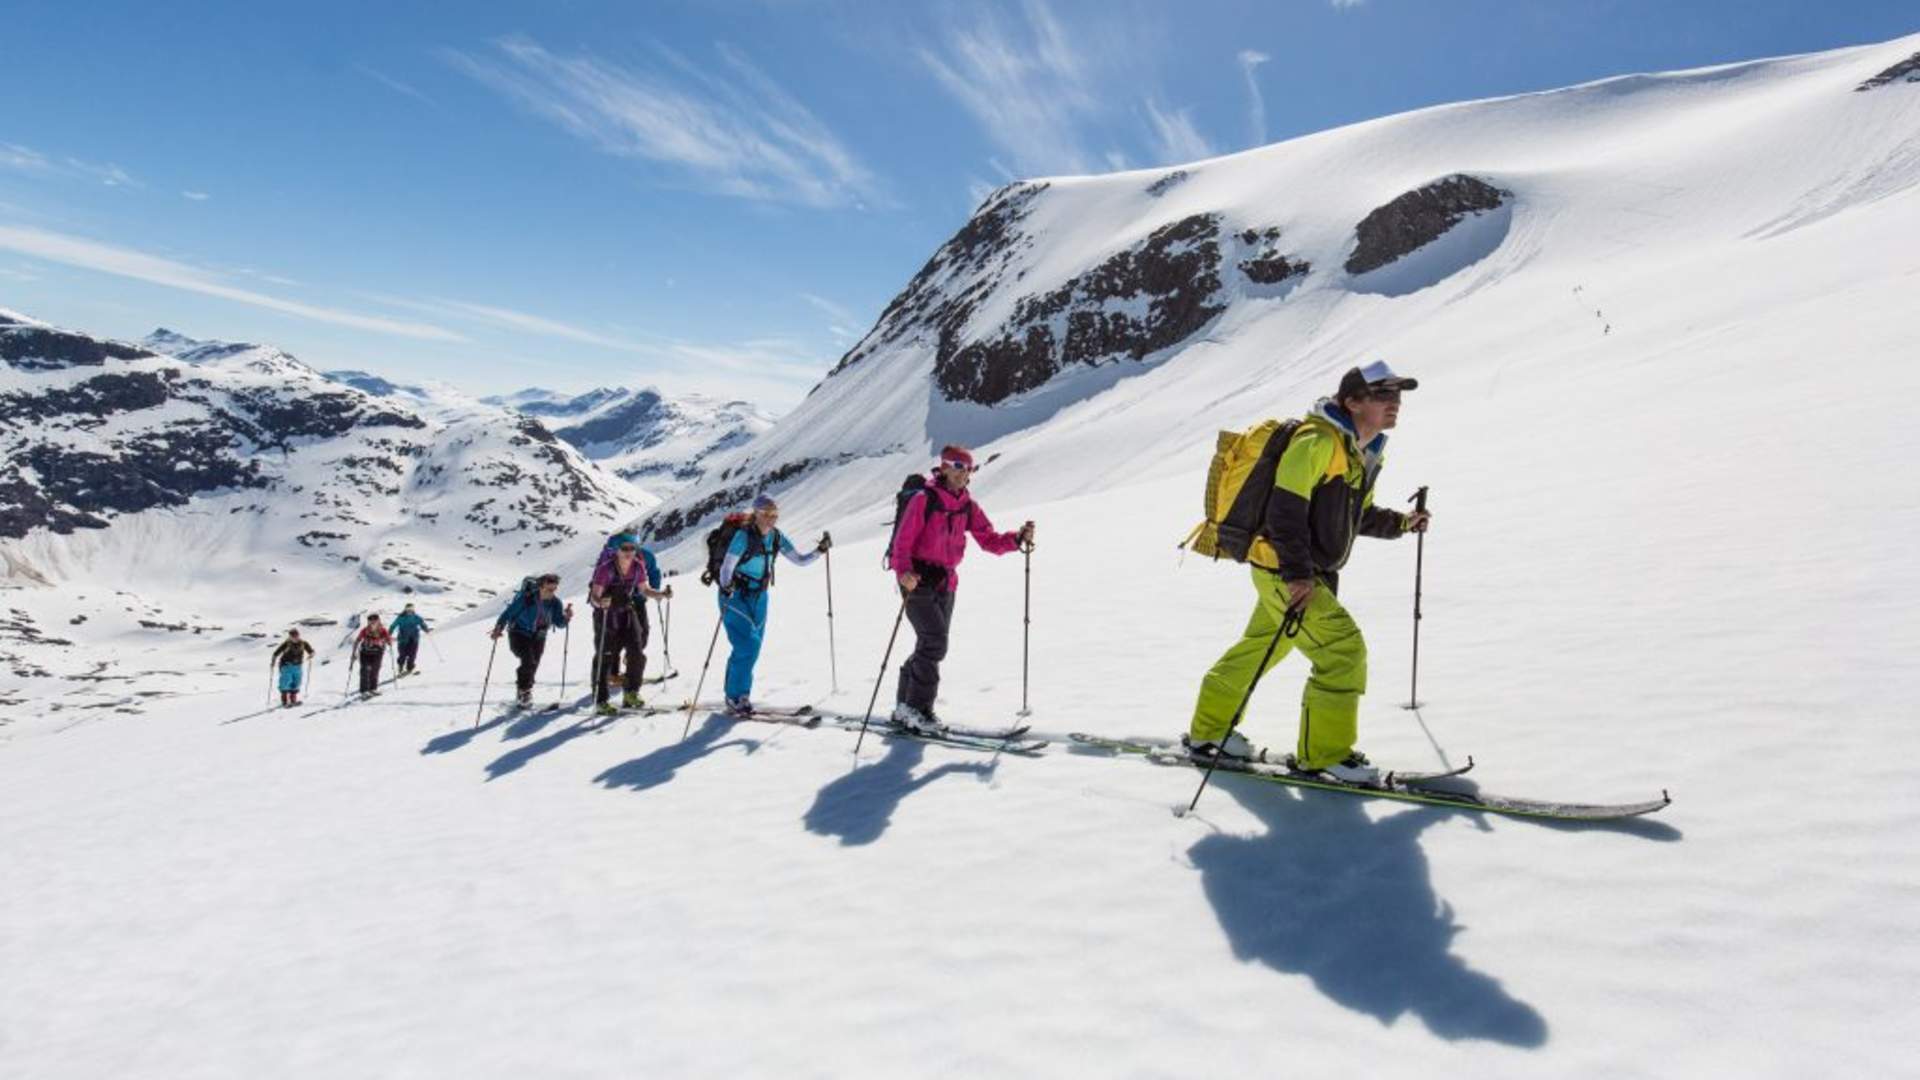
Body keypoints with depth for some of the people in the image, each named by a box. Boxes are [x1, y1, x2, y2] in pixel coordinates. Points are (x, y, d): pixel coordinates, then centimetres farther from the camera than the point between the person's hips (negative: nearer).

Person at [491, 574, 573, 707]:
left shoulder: (555, 602, -12)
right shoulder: (526, 599, -25)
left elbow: (559, 622, -8)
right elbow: (508, 613, -18)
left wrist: (566, 617, -28)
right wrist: (499, 628, -30)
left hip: (538, 637, 5)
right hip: (519, 635, -5)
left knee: (533, 666, 9)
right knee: (528, 661, -23)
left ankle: (522, 693, 35)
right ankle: (524, 690, 0)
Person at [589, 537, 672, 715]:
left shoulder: (638, 566, -8)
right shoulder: (605, 569, -23)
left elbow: (645, 589, 4)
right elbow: (594, 597, -24)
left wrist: (662, 594, -12)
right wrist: (601, 602, -46)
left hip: (628, 611, 4)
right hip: (606, 614, -4)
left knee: (637, 654, -4)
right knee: (605, 658, -2)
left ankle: (630, 694, 13)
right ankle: (600, 701, 6)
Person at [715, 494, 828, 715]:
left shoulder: (777, 537, -1)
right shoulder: (744, 535, -20)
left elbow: (800, 560, 2)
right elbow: (727, 567, -26)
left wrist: (820, 550, -13)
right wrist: (726, 586, -45)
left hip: (758, 597, 6)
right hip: (734, 597, -6)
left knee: (751, 646, 9)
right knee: (748, 644, -16)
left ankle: (735, 696, 23)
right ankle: (736, 697, -2)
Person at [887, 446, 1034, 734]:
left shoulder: (968, 507, 8)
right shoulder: (924, 499, -11)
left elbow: (990, 541, 6)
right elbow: (903, 541, -14)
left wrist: (1018, 538, -12)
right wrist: (903, 571, -31)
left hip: (946, 584, 7)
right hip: (917, 581, -7)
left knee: (930, 646, 11)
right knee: (935, 643, -15)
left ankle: (905, 707, 23)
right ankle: (916, 708, -4)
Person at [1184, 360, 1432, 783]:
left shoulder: (1365, 452, 12)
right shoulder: (1318, 441, -18)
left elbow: (1358, 515, 23)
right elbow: (1285, 508, -24)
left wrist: (1400, 522, 9)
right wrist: (1295, 573, -28)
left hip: (1313, 573, 10)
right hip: (1283, 570, -10)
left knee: (1261, 648, 18)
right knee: (1343, 649, -12)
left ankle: (1209, 731, 32)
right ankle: (1324, 752, 0)